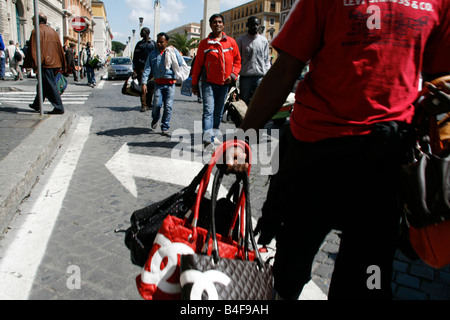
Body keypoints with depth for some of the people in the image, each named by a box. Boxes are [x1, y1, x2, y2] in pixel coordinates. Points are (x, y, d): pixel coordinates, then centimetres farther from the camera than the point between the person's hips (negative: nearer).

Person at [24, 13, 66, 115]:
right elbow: (60, 49, 15)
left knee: (50, 86, -6)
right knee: (43, 85, 17)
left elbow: (34, 50, -13)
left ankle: (59, 107, -8)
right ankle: (37, 105, 29)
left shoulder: (36, 31, -7)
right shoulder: (52, 31, 14)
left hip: (44, 64, -8)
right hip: (54, 63, 8)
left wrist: (35, 66, -14)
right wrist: (61, 65, 18)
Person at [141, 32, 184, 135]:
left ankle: (165, 127, 10)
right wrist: (144, 83, -4)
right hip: (158, 83, 1)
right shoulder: (153, 54, 10)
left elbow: (182, 65, 4)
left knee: (168, 106, -3)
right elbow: (147, 69, 4)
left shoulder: (173, 52, 5)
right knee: (157, 104, -9)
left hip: (170, 84, -1)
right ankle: (155, 119, 23)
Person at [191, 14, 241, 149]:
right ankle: (208, 140, -20)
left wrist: (233, 75, -4)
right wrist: (194, 83, 5)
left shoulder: (231, 42, 8)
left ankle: (213, 135, 25)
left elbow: (237, 60, 13)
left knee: (219, 111, 11)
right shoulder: (204, 43, 3)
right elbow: (198, 64, 6)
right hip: (209, 83, -3)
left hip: (224, 83, 3)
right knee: (208, 110, -14)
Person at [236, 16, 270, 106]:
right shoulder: (241, 40, 5)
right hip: (245, 76, -2)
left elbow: (266, 59, 14)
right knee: (244, 102, 3)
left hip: (260, 76, 2)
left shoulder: (264, 40, 13)